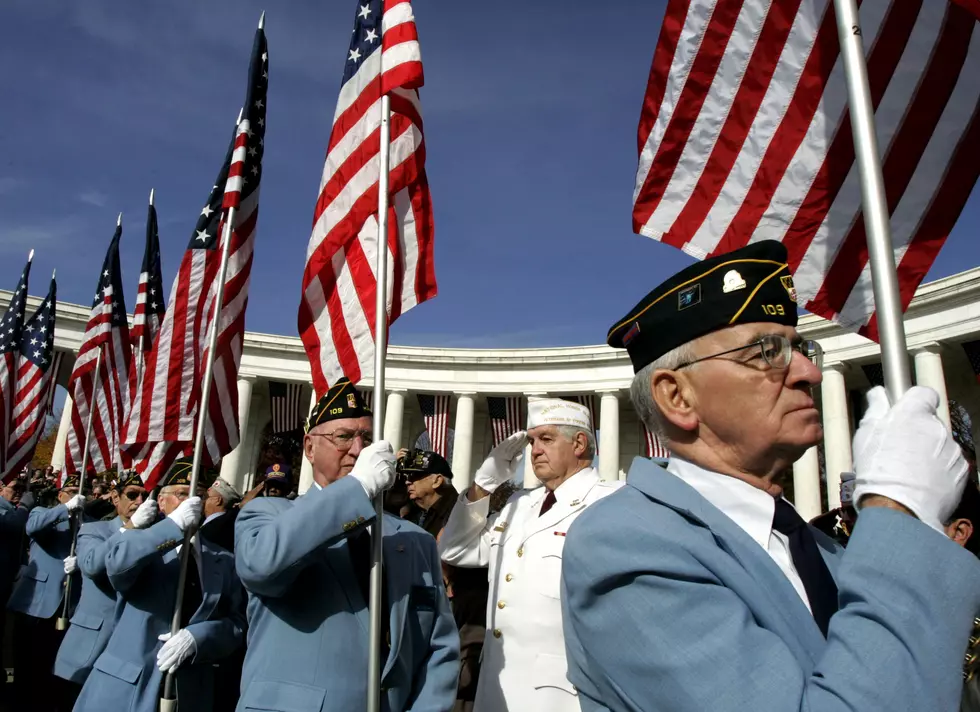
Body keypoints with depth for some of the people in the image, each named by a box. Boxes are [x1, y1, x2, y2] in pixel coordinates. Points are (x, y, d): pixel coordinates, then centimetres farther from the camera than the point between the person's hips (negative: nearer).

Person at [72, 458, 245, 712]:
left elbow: (236, 624, 0)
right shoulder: (143, 544, 1)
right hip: (123, 686, -2)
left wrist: (196, 637, -17)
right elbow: (117, 562, -23)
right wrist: (174, 525, -28)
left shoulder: (225, 561, 7)